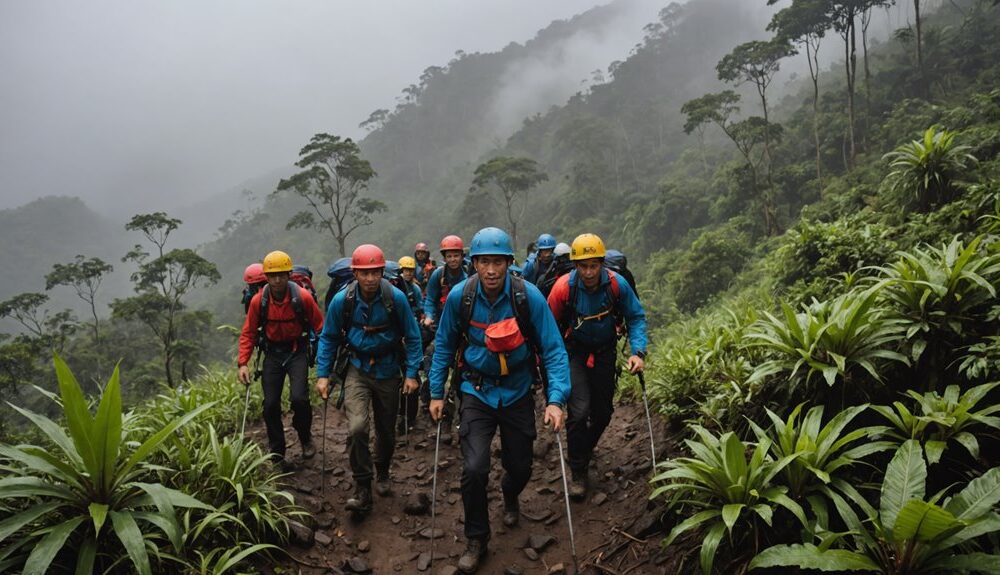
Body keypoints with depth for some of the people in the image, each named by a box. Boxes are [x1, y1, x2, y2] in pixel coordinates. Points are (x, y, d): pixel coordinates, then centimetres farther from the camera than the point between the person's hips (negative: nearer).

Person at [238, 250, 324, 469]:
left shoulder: (303, 297, -16)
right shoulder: (258, 300, -11)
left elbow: (319, 326, -6)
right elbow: (248, 333, -2)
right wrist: (243, 363, -10)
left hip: (297, 351, -2)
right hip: (272, 353, 2)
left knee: (299, 398, -18)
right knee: (271, 404, 0)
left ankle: (305, 437, 12)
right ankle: (277, 453, 17)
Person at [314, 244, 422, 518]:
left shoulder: (396, 298, -17)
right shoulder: (342, 300, -14)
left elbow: (412, 336, -6)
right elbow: (328, 338, 0)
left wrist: (411, 374, -9)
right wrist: (323, 375, -4)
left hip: (388, 369, 1)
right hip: (357, 369, 0)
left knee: (386, 430, 13)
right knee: (357, 427, -19)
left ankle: (382, 474, 41)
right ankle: (362, 490, -5)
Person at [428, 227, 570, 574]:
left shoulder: (528, 296, -19)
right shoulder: (459, 296, -14)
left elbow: (553, 349, -15)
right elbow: (444, 346, 1)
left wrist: (556, 399, -25)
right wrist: (436, 393, 1)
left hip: (517, 393, 1)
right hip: (477, 392, 0)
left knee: (520, 467, 11)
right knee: (474, 469, -12)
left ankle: (510, 498, 50)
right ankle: (476, 540, 13)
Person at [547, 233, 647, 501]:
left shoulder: (617, 284, -20)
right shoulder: (564, 287, -23)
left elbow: (636, 318, -8)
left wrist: (638, 352, -21)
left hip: (605, 351, 3)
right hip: (575, 352, -2)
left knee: (603, 412, 12)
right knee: (579, 411, -14)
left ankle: (584, 450, 42)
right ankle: (578, 473, 3)